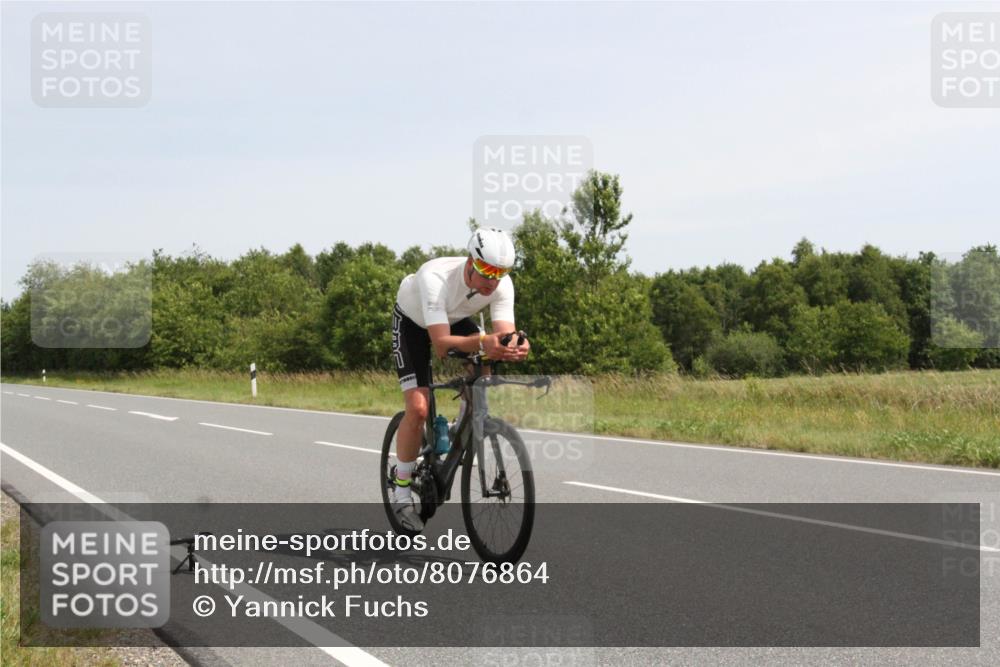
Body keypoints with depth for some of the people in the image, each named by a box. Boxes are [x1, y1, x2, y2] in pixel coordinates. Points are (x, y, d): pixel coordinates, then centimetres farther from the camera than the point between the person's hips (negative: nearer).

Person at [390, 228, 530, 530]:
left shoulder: (502, 285, -28)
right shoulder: (435, 278, -42)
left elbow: (505, 334, -34)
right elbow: (441, 343, -48)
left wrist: (514, 347, -58)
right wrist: (482, 342, -65)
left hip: (456, 320, 5)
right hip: (413, 322, -5)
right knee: (418, 407, -18)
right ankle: (401, 492, -4)